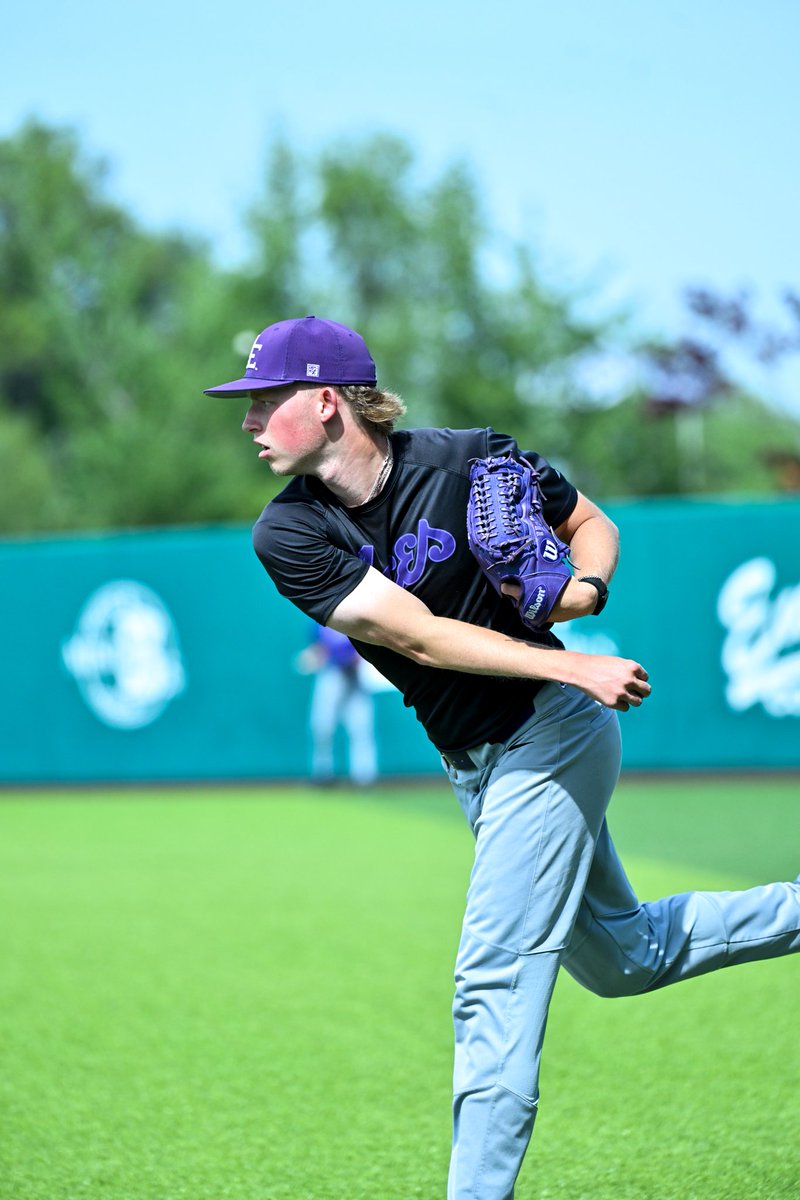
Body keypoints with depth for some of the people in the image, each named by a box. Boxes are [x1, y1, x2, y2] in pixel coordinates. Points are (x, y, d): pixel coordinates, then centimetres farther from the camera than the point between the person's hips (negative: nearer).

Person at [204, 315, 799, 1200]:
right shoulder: (288, 535, -10)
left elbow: (590, 523, 3)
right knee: (623, 956, 19)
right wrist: (575, 665, -27)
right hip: (473, 764, 6)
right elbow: (421, 637, -18)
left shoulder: (470, 463, -16)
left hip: (547, 736, -6)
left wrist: (585, 588, -20)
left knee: (495, 982, -11)